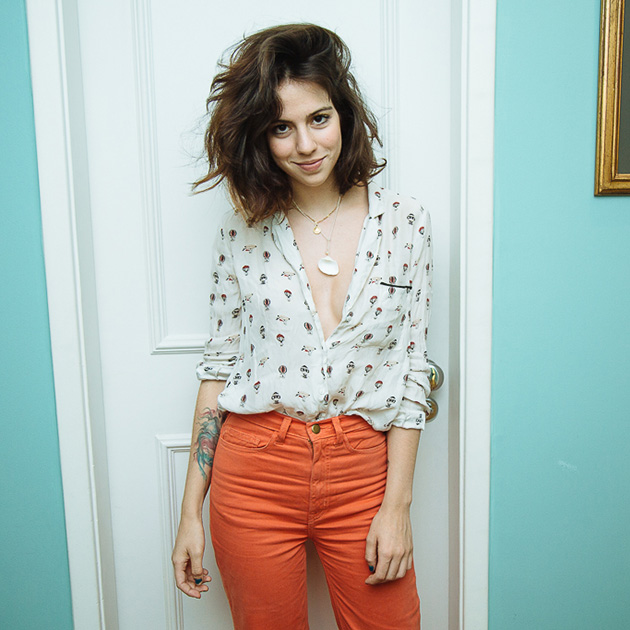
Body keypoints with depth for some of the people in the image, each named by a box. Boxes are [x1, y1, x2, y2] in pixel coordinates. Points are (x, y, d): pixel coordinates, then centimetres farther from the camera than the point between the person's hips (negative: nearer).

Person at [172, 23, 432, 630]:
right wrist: (190, 512, 2)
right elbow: (218, 366, 1)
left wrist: (397, 504, -3)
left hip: (363, 471, 0)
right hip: (253, 472, 0)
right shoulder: (243, 231, -2)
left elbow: (411, 369, -1)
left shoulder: (403, 223, -3)